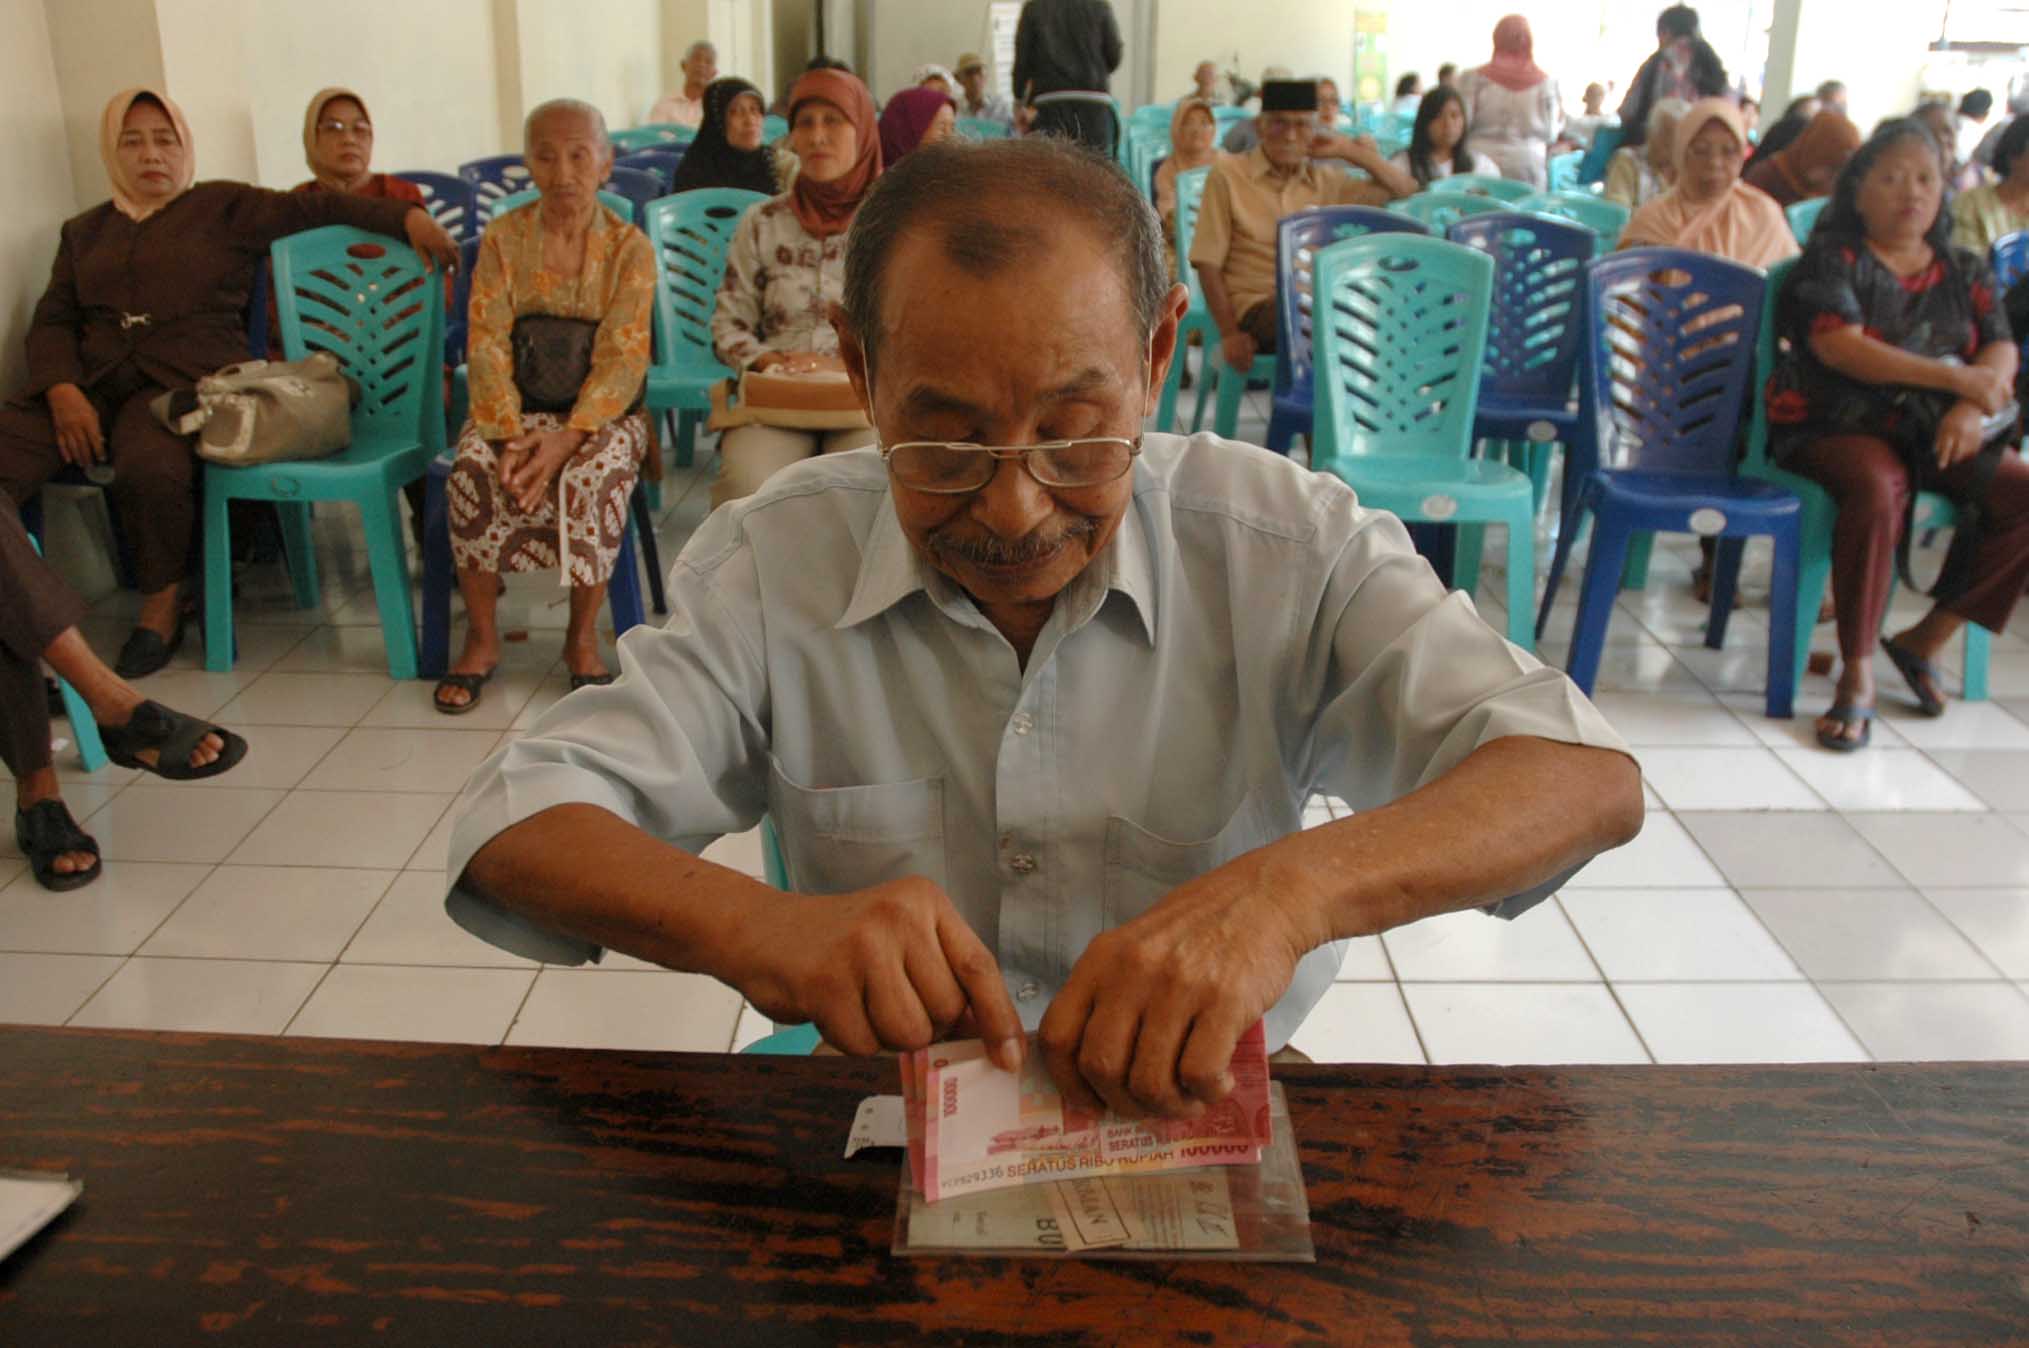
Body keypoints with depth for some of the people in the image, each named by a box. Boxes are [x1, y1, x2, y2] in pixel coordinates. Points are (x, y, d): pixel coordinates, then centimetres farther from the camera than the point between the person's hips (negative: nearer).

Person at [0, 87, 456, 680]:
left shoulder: (225, 207, 15)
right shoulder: (83, 231, 25)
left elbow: (318, 207, 5)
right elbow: (52, 321, 16)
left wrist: (408, 216, -10)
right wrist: (62, 391, -5)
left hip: (186, 381, -4)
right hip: (91, 381, 4)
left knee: (150, 469, -38)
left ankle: (163, 604, -12)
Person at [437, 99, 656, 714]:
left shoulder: (630, 247, -4)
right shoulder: (503, 239, 2)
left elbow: (622, 359, -12)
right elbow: (487, 345, -6)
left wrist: (567, 437, -26)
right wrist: (509, 435, -22)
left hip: (602, 410, -2)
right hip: (518, 405, 2)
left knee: (592, 475, -34)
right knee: (473, 467, -28)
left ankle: (582, 635, -13)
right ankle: (481, 636, -12)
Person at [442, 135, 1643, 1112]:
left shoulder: (1288, 545, -9)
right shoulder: (775, 563, -7)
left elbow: (1586, 778, -15)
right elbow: (515, 828, -10)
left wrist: (1286, 888, -34)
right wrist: (753, 924, -31)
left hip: (1206, 1115, 0)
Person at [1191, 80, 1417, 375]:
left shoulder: (1327, 182, 17)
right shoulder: (1228, 175, 5)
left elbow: (1405, 190, 20)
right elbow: (1207, 262, 0)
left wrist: (1350, 151, 11)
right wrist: (1229, 334, -10)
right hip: (1255, 305, -4)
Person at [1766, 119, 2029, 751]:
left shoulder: (1965, 271, 17)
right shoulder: (1831, 259, 1)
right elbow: (1840, 347, -15)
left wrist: (1973, 405, -19)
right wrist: (1957, 378, -15)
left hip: (1934, 434, 5)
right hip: (1835, 426, -5)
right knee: (1879, 487, -37)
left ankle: (1926, 639, -6)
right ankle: (1856, 675, -28)